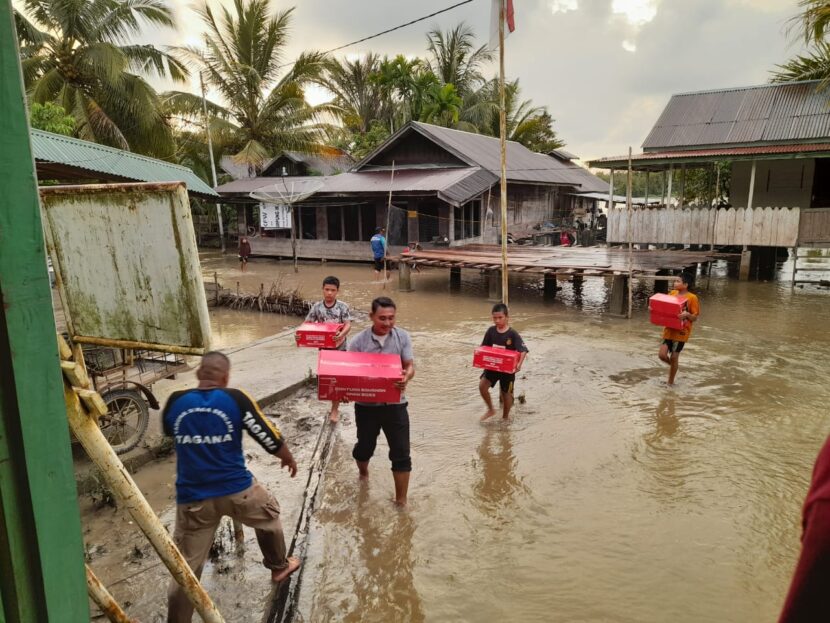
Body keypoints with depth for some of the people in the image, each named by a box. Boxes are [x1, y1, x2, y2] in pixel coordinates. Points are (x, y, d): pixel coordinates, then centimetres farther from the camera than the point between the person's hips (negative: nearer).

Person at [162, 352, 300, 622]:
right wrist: (288, 457, 13)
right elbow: (270, 437, -7)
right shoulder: (235, 399, -12)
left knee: (186, 567, 10)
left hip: (192, 497, 2)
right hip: (236, 489, -1)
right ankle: (279, 566, 46)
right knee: (269, 513, 28)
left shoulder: (175, 402, -3)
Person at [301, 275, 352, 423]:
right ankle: (334, 405, 30)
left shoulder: (342, 307, -8)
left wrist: (342, 334, -36)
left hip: (339, 347, -3)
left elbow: (348, 325, -14)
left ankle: (334, 409, 10)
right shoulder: (317, 307, -2)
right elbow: (307, 323, 0)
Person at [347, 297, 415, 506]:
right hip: (366, 405, 0)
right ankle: (363, 472, 54)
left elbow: (410, 366, -7)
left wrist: (406, 377, -30)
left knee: (401, 454, 2)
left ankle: (401, 502, 18)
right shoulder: (358, 341, -8)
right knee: (365, 447, 19)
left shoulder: (402, 337, -4)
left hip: (395, 404, 0)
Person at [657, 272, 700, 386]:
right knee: (662, 354, -5)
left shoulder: (692, 298, -11)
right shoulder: (672, 293, 4)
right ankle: (673, 364, 29)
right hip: (669, 330, 4)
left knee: (673, 357, 3)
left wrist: (687, 314, -29)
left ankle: (670, 382, 20)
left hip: (681, 332, -4)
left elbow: (695, 317, -8)